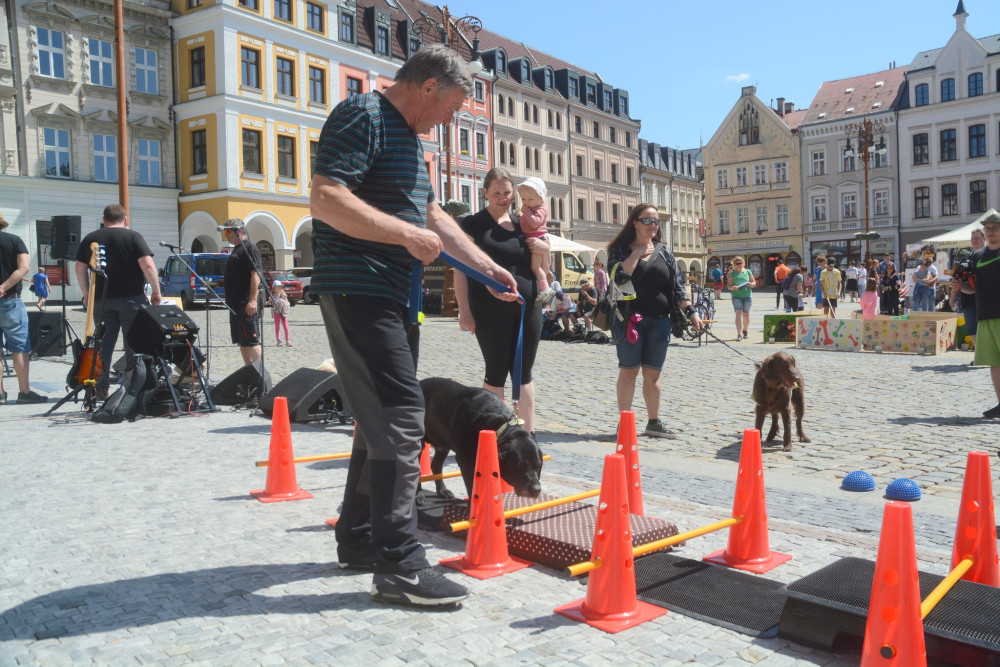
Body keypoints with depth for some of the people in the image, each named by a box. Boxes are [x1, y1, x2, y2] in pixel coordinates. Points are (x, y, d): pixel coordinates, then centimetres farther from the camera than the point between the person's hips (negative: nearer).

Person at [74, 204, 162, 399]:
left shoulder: (89, 239, 11)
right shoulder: (133, 237, -2)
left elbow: (80, 269, 12)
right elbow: (147, 265, -12)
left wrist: (87, 294, 20)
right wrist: (156, 292, -6)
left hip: (101, 299, 3)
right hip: (131, 298, -3)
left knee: (104, 344, 10)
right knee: (134, 344, 2)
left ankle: (101, 388, 9)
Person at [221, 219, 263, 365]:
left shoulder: (250, 247, -9)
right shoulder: (236, 249, 21)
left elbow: (256, 274, -19)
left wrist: (253, 300, -26)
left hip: (247, 304, -10)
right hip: (236, 304, 10)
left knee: (250, 340, -10)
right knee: (241, 341, 11)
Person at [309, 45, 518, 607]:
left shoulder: (412, 138, 21)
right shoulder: (362, 117, -9)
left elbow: (434, 215, 26)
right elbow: (325, 199, -22)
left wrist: (488, 267, 20)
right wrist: (408, 234, -19)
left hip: (396, 298, 10)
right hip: (358, 291, -10)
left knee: (385, 420, 13)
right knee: (401, 417, -13)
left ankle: (360, 540, 24)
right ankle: (399, 565, -7)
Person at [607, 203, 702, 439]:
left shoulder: (664, 251, 11)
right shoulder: (621, 249, 1)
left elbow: (676, 286, 9)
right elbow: (619, 278, -17)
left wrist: (691, 312, 0)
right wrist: (637, 253, -12)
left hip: (659, 320, 3)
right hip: (629, 319, -3)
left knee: (653, 373, 9)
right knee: (628, 371, 1)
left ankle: (654, 422, 18)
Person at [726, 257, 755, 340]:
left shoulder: (747, 271, 9)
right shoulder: (732, 273, 5)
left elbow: (754, 283, 11)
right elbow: (728, 285, 2)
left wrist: (751, 284, -12)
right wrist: (733, 287, -20)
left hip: (747, 296, 2)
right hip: (736, 296, -2)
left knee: (746, 315, 8)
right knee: (739, 313, -15)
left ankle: (745, 330, 32)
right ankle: (739, 334, -21)